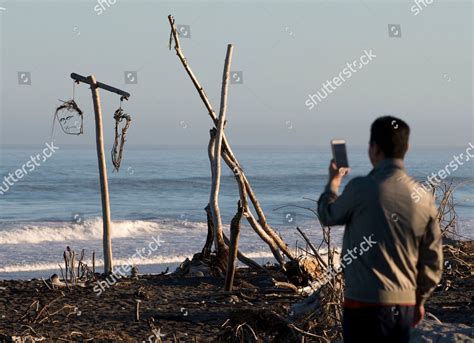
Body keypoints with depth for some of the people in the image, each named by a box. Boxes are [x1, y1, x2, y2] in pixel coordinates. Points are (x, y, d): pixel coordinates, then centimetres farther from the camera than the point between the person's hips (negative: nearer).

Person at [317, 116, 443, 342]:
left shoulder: (361, 188, -12)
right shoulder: (424, 198, 3)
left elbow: (327, 216, 8)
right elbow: (432, 260, 8)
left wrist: (333, 181, 26)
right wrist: (420, 299, 22)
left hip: (366, 304, -5)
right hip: (405, 306, 5)